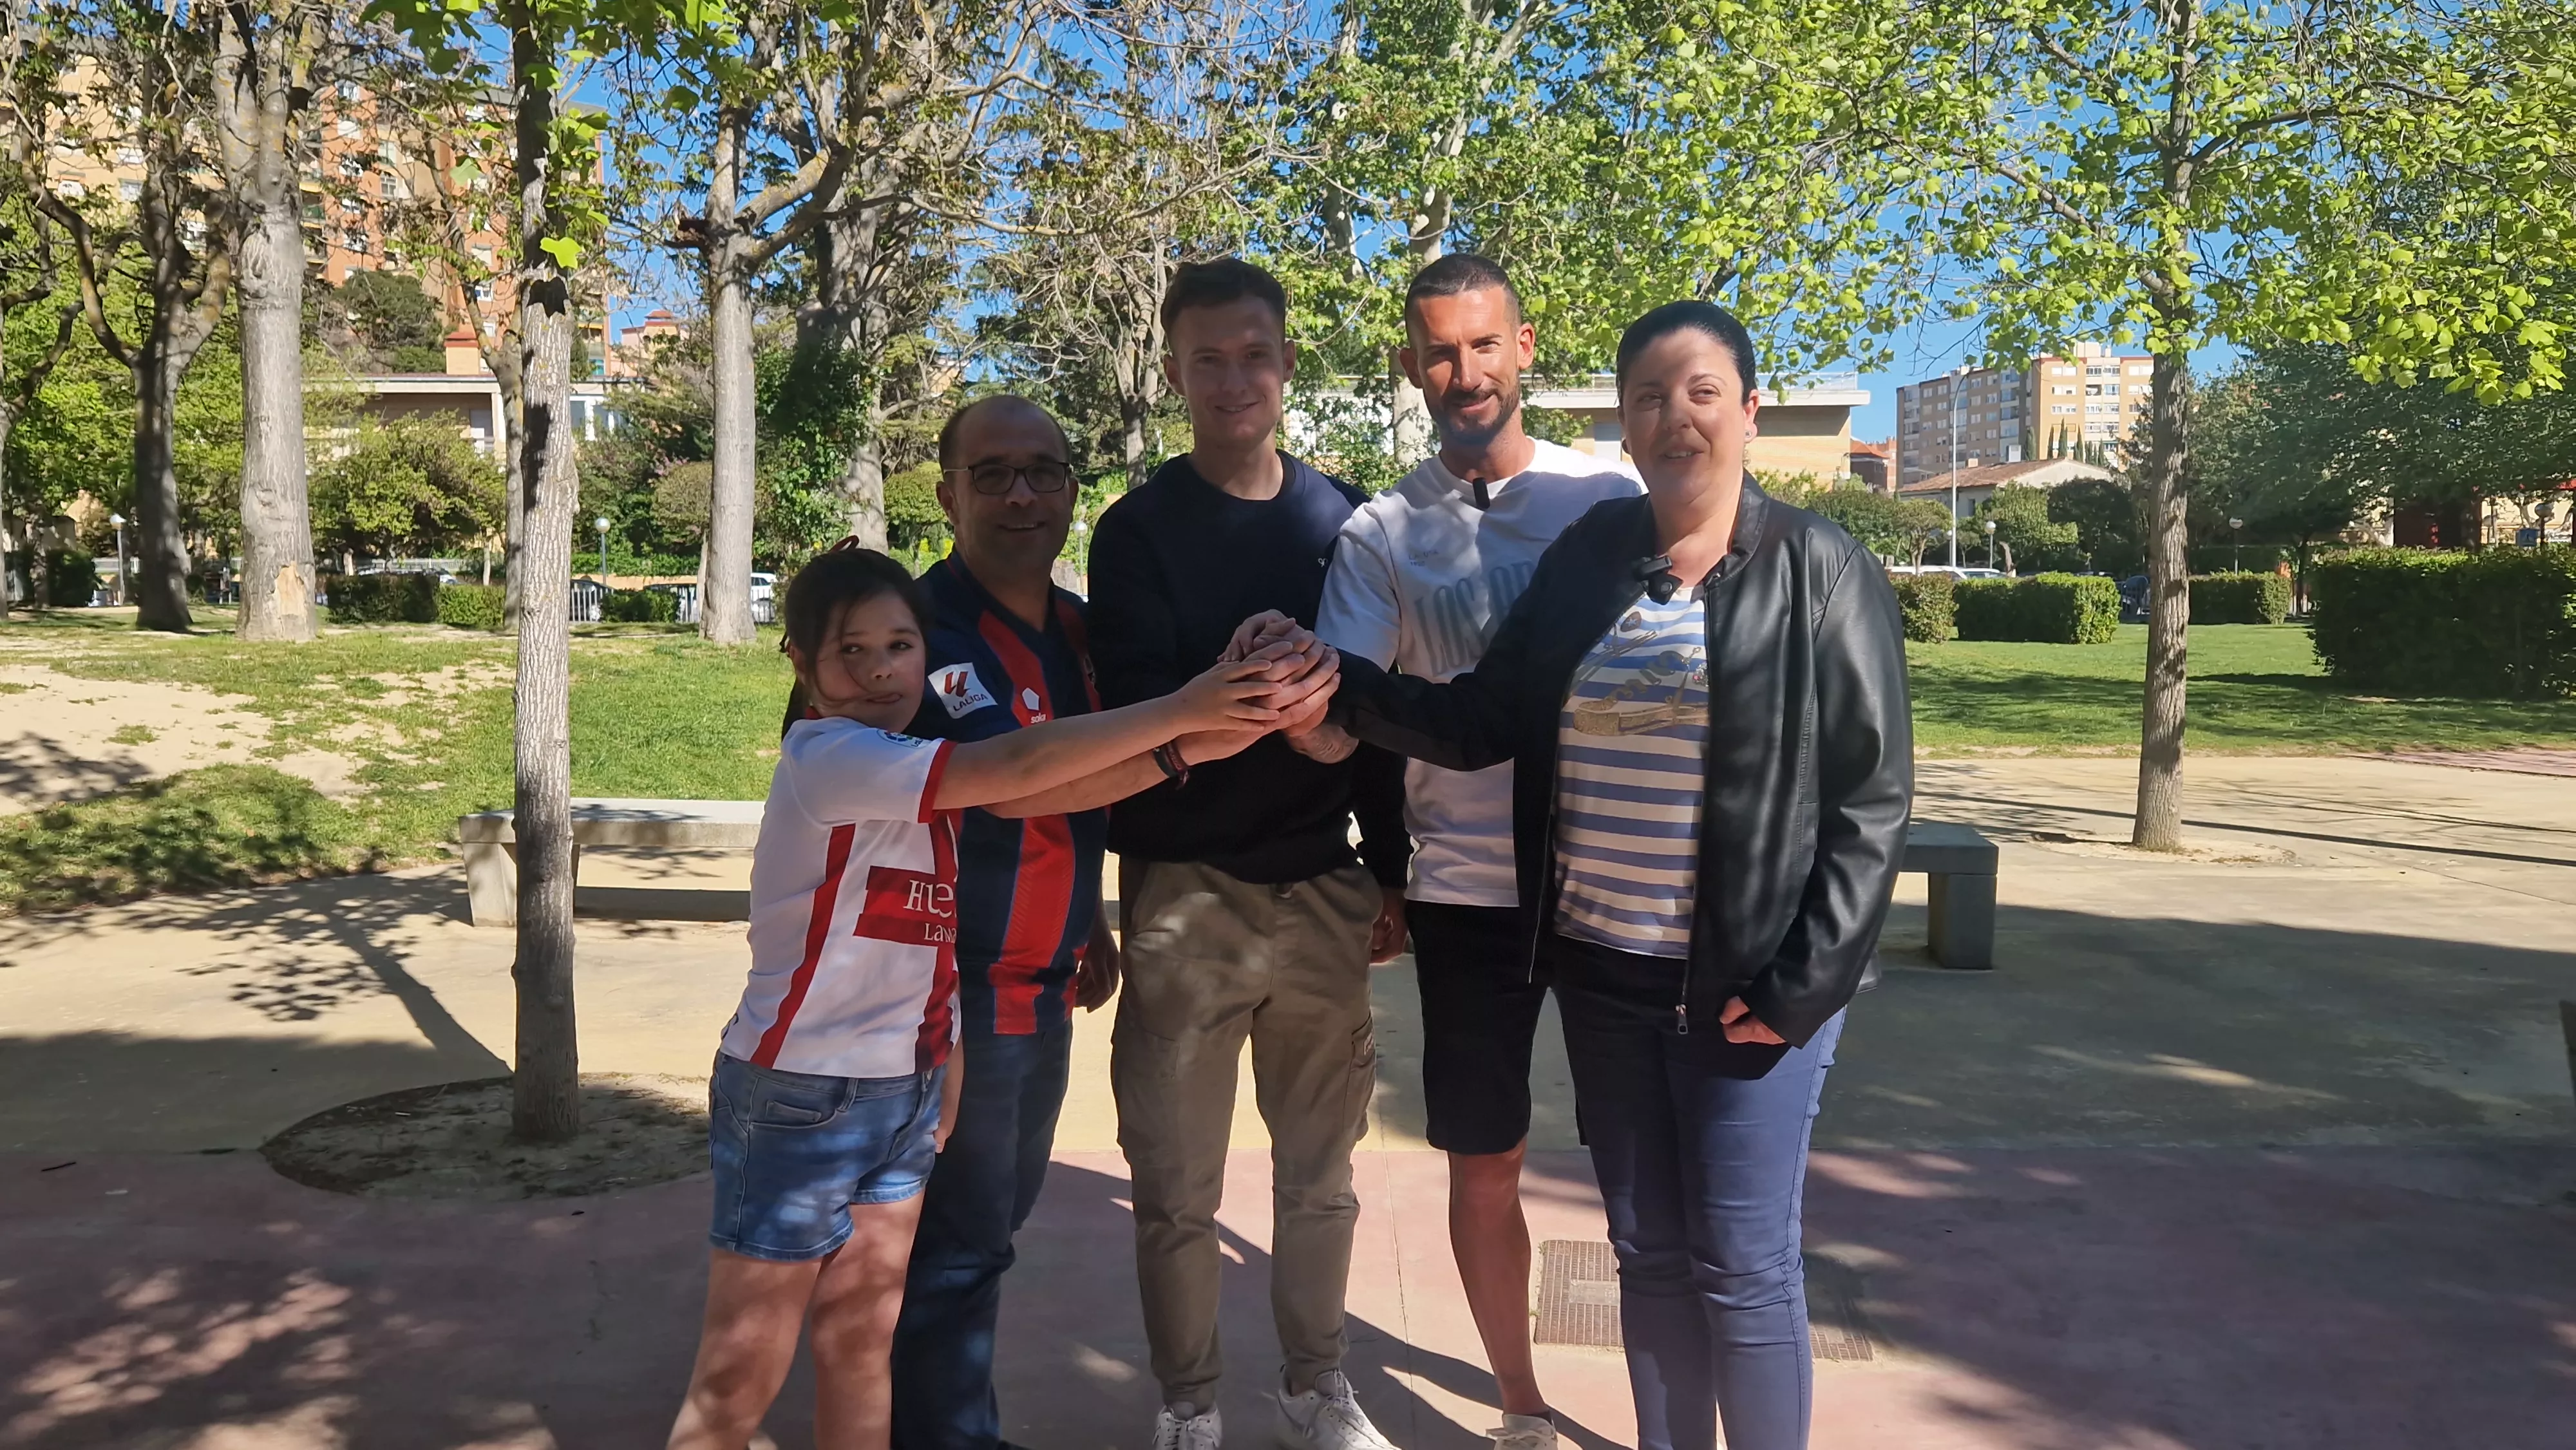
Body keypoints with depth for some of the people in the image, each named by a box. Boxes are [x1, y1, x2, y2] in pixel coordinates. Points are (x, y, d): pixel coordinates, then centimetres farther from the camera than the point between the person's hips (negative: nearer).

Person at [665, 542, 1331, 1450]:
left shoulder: (908, 773, 8)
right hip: (799, 1095, -7)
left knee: (860, 1346, 14)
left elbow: (1015, 798, -7)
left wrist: (1176, 750, -16)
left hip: (909, 1092, 8)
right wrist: (1177, 711, -20)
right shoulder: (825, 756, -17)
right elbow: (1017, 767, -23)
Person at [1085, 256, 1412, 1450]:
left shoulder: (1345, 519, 8)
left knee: (1321, 1166, 13)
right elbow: (1134, 709, -11)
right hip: (1186, 891, -2)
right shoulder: (1141, 528, -1)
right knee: (1178, 1182, 5)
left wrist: (1391, 873, 9)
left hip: (1323, 889, 3)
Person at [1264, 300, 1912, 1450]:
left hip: (1744, 985, -4)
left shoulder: (1822, 574, -5)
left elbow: (1871, 797, -7)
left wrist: (1805, 982, -13)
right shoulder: (1586, 559, 6)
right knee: (1648, 1252, 15)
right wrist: (1336, 684, -6)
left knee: (1741, 1265, 4)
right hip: (1601, 971, 4)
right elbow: (1486, 720, 5)